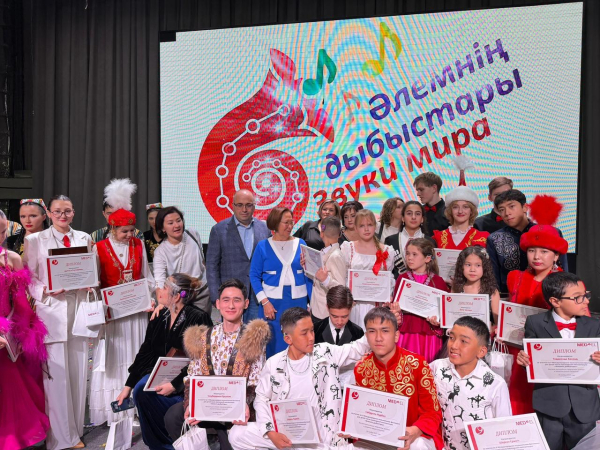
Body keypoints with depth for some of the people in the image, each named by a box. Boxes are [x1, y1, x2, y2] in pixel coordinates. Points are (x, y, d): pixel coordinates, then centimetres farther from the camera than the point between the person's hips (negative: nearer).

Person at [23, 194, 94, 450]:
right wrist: (47, 290, -16)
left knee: (78, 373, 7)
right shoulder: (35, 240, 3)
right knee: (56, 375, -3)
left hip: (79, 311, 3)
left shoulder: (84, 238, 11)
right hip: (52, 312, -3)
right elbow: (28, 277, 1)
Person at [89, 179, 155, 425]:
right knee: (114, 360, 2)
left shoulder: (139, 246, 7)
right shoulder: (100, 249, -3)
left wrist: (145, 291, -5)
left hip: (137, 311, 3)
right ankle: (114, 412, 9)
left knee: (136, 357, 6)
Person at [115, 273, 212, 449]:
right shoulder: (160, 317, 5)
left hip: (187, 379, -6)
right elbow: (145, 353, 9)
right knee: (140, 389, -21)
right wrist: (128, 386, 8)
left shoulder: (198, 319, -15)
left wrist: (175, 385, -24)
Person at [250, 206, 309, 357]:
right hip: (272, 302, -2)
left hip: (298, 301, 2)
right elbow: (254, 276, -1)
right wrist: (264, 302, -10)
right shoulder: (263, 246, 0)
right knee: (274, 345, 4)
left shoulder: (300, 244, 5)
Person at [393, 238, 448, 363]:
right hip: (406, 332, 1)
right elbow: (395, 303, 8)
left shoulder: (438, 281, 2)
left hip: (429, 334, -1)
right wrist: (394, 308, -12)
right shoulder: (402, 279, 5)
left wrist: (438, 320, -12)